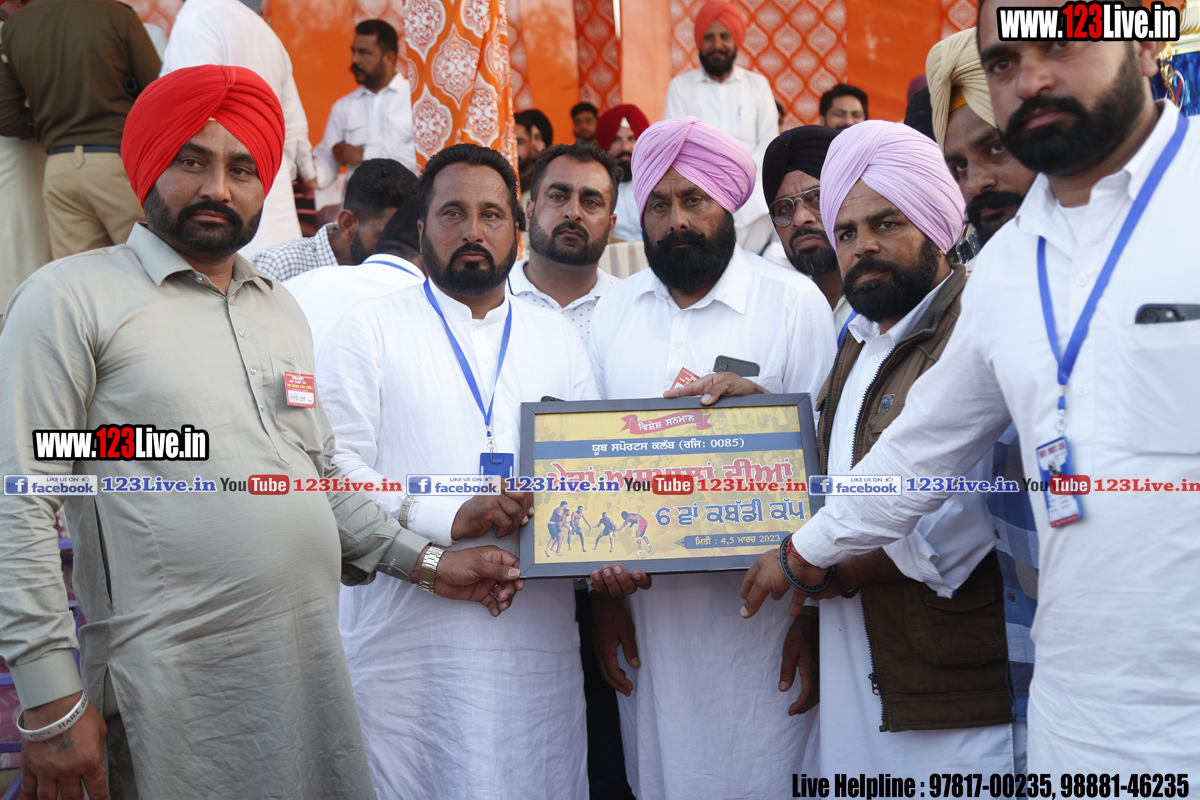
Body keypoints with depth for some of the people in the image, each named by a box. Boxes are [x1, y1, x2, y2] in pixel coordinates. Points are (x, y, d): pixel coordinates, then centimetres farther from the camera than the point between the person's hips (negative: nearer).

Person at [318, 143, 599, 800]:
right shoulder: (369, 330, 4)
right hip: (409, 641, -3)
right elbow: (333, 468, -6)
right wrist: (448, 519, -16)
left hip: (538, 640, 3)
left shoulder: (558, 339, 15)